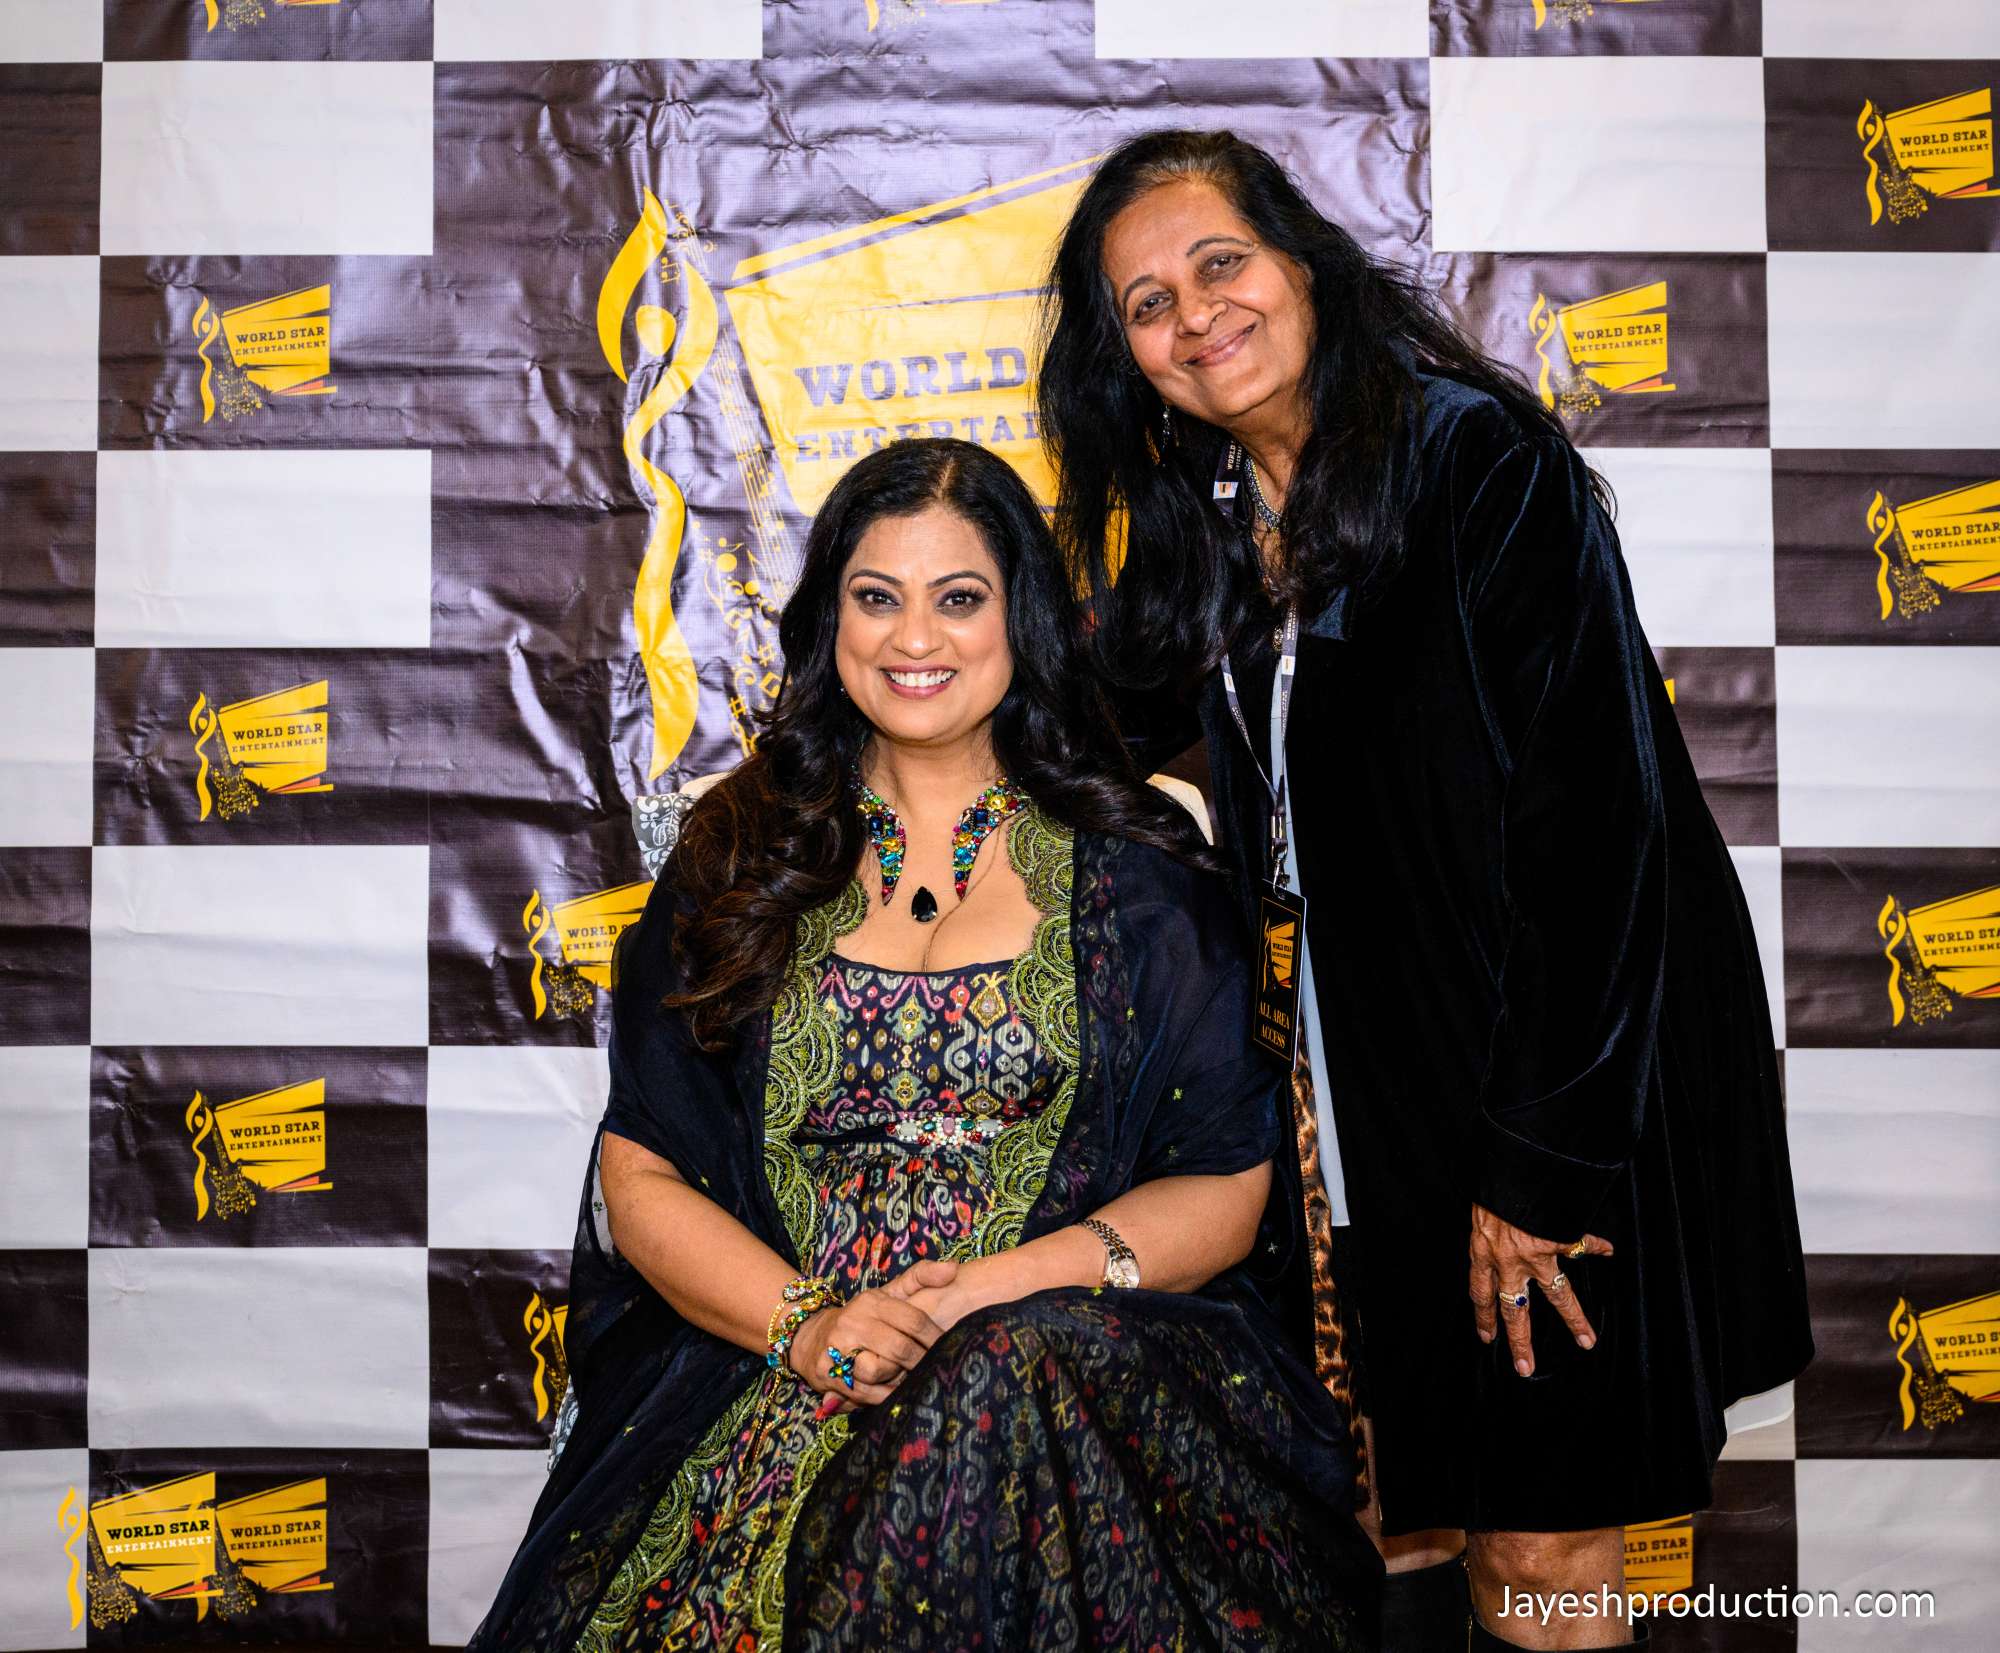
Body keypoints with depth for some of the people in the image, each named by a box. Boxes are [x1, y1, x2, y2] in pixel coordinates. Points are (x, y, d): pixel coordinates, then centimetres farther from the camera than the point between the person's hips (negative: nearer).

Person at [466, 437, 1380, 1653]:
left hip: (1068, 1384, 0)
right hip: (768, 1395, 0)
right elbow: (640, 1179, 9)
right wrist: (807, 1324, -8)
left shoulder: (1133, 868, 8)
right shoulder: (740, 859, 12)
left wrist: (1020, 1282, -12)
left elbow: (1226, 1189, 5)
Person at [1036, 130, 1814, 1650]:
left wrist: (1539, 1162, -21)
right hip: (1367, 1082, 6)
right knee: (1401, 1516, 15)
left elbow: (1597, 822, -21)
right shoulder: (1204, 521, 5)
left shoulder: (1480, 456, -17)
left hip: (1567, 1075, -6)